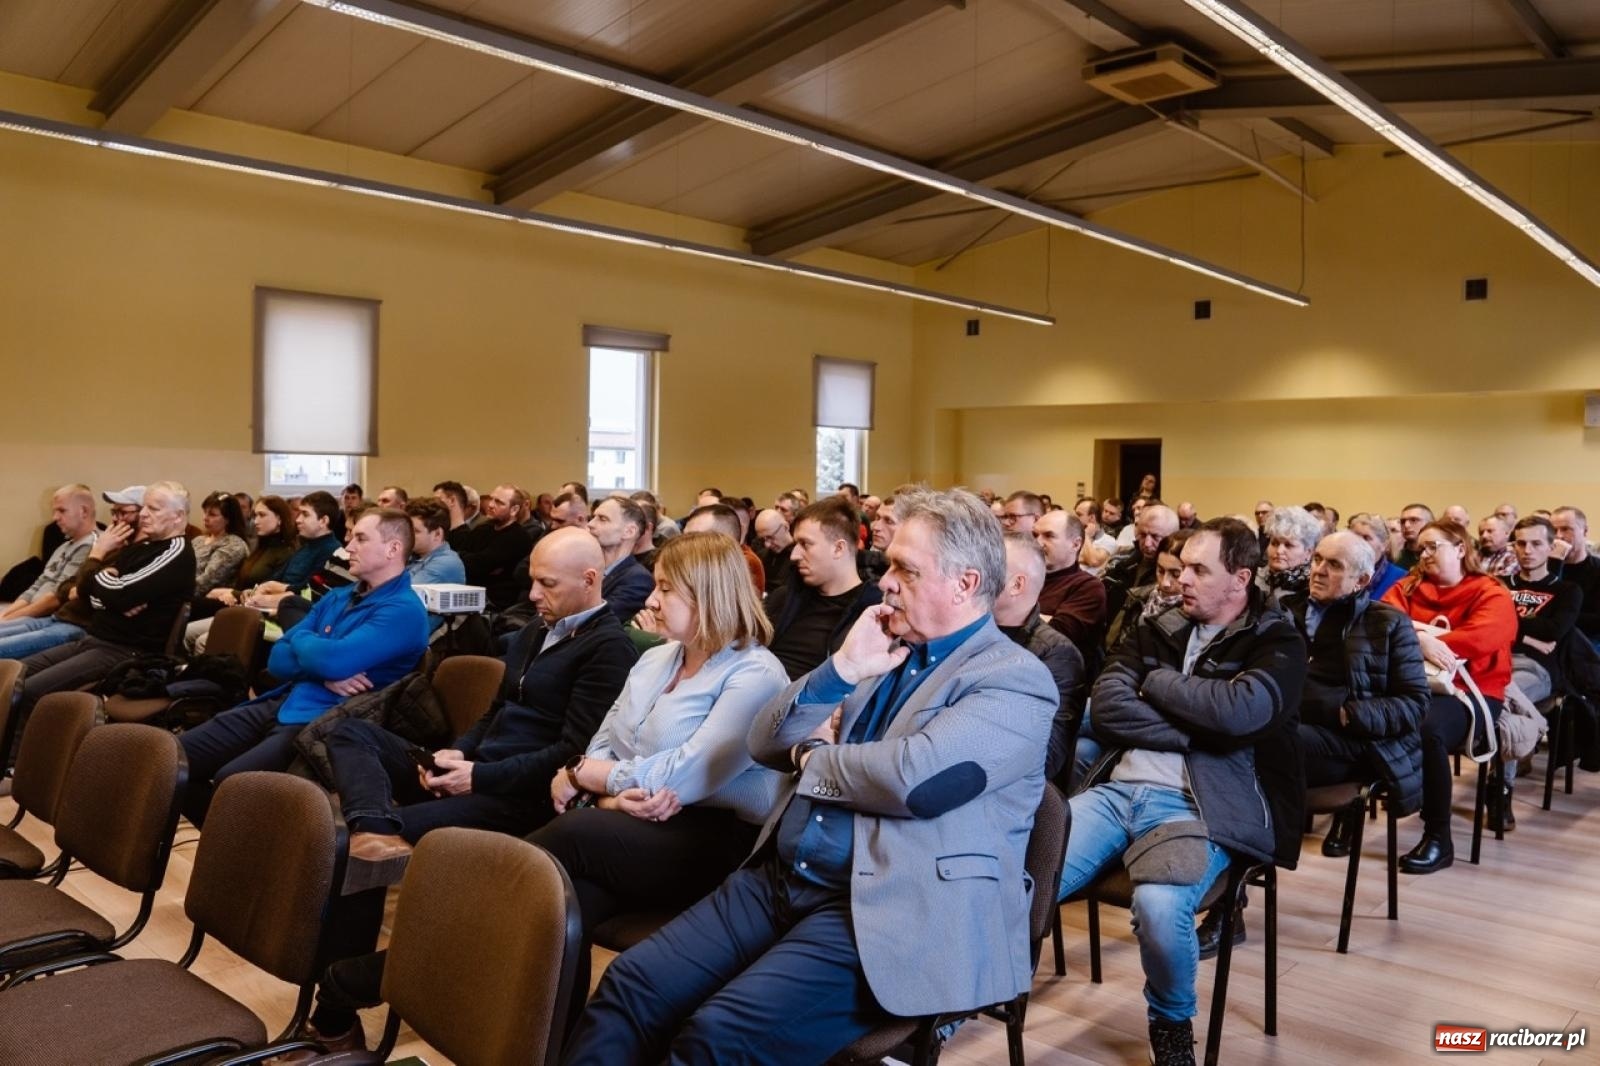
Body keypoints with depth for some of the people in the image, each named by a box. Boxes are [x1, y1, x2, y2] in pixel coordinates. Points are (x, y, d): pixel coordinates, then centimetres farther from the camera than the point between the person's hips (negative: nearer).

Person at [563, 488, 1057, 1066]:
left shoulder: (1016, 679, -6)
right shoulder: (886, 655, 15)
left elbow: (912, 777, -23)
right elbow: (765, 744, 12)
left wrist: (815, 757, -4)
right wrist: (841, 668, -4)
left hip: (884, 913, -7)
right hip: (779, 879, 7)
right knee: (629, 986, -8)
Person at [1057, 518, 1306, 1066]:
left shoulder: (1277, 643, 4)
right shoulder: (1157, 630, 16)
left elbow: (1239, 711, -17)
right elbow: (1106, 707, 3)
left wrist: (1156, 682, -3)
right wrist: (1192, 731, -7)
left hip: (1196, 804, -3)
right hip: (1116, 789, 4)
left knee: (1159, 904, -33)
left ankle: (1171, 1022, 0)